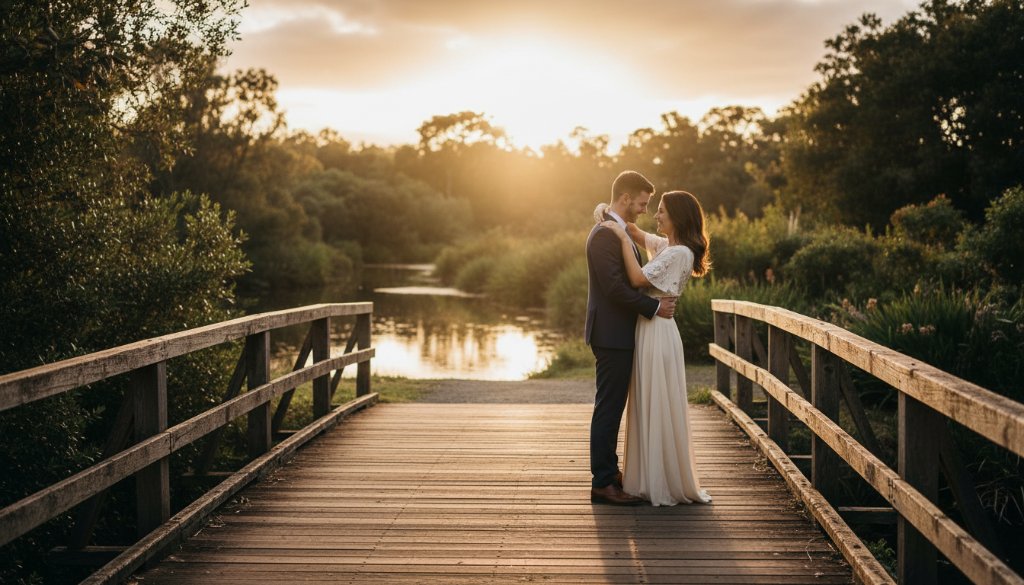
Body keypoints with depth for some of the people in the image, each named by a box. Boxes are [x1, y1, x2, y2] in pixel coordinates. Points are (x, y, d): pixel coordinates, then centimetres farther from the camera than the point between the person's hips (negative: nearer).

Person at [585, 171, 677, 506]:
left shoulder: (618, 232, 17)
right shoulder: (604, 234, -17)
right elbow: (614, 287, -23)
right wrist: (655, 307, -17)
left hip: (618, 335, 10)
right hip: (611, 335, -10)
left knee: (612, 408, 16)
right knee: (608, 408, -5)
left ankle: (609, 471, 25)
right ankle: (602, 483, 0)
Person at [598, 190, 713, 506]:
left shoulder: (679, 253, -16)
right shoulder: (665, 245, 12)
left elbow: (638, 279, -23)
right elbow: (637, 234, 28)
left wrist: (622, 237, -18)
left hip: (657, 332, -10)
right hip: (647, 330, 10)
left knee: (660, 409, -2)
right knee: (648, 409, 13)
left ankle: (669, 485, 7)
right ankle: (652, 480, 21)